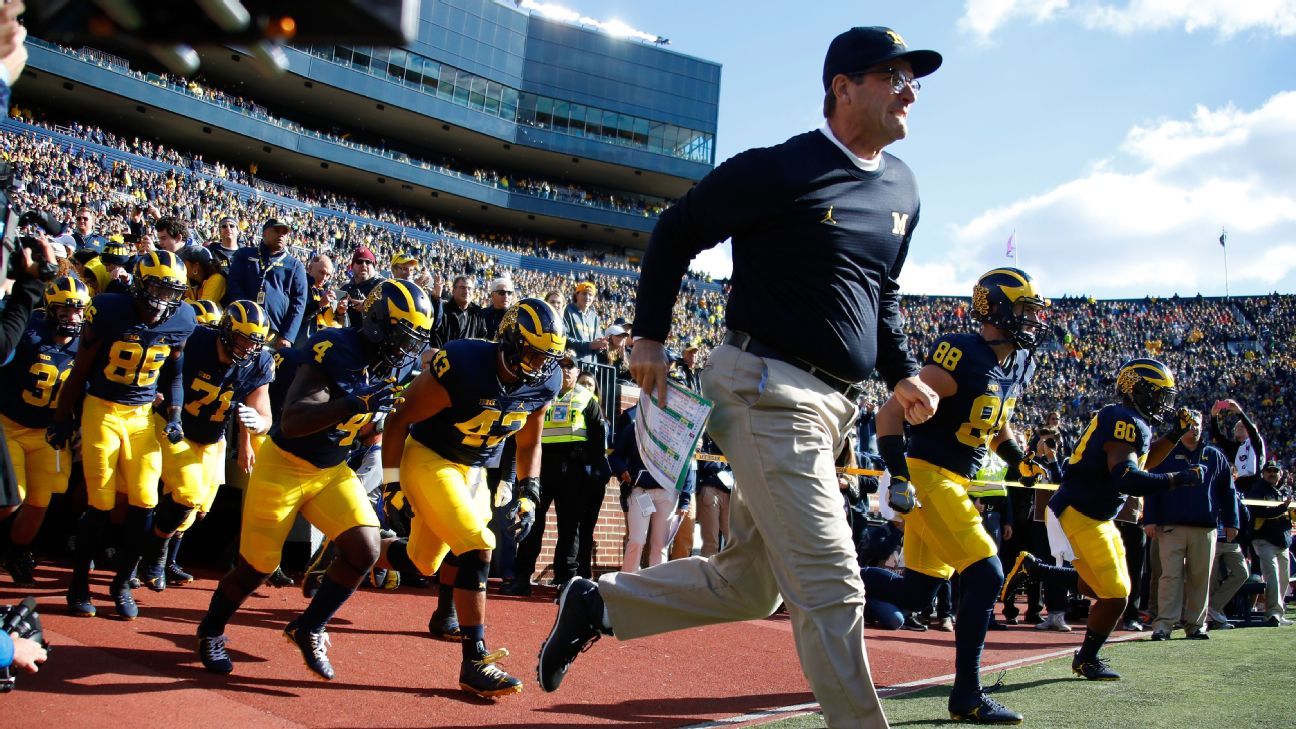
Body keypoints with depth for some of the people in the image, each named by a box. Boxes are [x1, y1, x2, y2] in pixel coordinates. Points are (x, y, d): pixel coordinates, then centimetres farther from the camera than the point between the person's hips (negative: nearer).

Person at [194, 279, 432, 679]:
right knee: (257, 567, 5)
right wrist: (356, 403, -44)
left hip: (333, 470, 6)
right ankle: (211, 631, 34)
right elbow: (292, 422, -34)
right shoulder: (334, 350, -26)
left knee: (364, 550, -11)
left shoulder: (397, 364, -4)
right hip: (284, 465, -6)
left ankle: (309, 628, 12)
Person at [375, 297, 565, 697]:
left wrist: (529, 496, 0)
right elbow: (399, 420, -18)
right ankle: (475, 662, -9)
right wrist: (393, 485, -16)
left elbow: (529, 444, 8)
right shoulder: (463, 366, -29)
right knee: (479, 549, -19)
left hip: (470, 469, 7)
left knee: (420, 564, 15)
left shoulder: (543, 383, -10)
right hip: (427, 459, -7)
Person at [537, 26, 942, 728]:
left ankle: (596, 603, 27)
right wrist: (650, 334, -4)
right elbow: (677, 230, 0)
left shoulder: (901, 188, 14)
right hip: (768, 392, -9)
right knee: (830, 585, -9)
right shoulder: (780, 170, -10)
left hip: (828, 407, 9)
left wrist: (902, 374, 13)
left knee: (749, 586, 14)